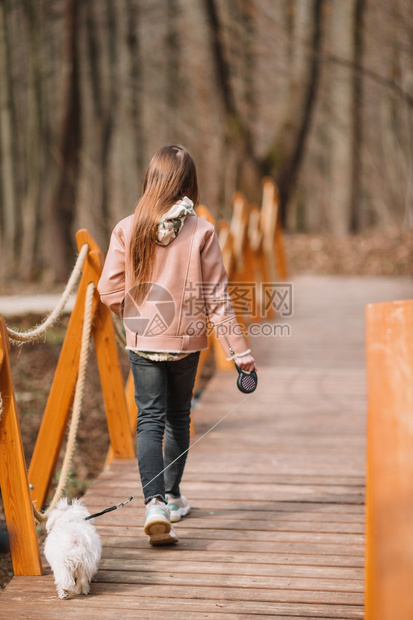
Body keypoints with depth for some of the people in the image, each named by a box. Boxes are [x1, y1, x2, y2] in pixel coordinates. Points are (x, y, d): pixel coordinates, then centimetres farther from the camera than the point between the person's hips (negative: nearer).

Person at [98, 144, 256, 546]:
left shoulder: (127, 230, -8)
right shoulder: (201, 232, -10)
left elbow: (110, 291, -6)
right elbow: (216, 297, -8)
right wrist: (238, 350, -2)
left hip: (142, 342, 0)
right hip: (186, 340, 0)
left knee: (150, 420, 1)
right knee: (178, 418, 18)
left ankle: (155, 504, -17)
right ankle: (173, 496, 33)